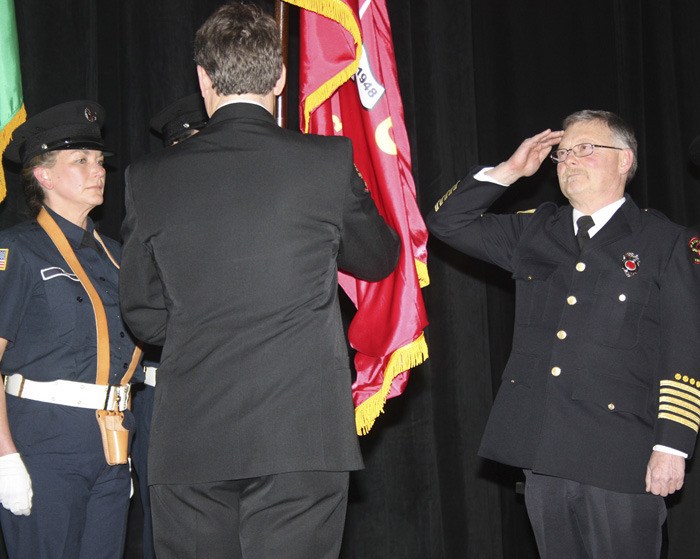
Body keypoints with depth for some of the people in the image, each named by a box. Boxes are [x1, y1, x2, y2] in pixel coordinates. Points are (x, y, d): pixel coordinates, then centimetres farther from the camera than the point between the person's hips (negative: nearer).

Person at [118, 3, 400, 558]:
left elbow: (144, 315, 8)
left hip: (189, 441, 2)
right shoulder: (329, 161, -4)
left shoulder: (150, 178, 1)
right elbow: (380, 258, 14)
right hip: (303, 436, -1)